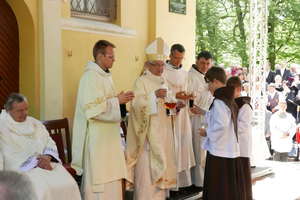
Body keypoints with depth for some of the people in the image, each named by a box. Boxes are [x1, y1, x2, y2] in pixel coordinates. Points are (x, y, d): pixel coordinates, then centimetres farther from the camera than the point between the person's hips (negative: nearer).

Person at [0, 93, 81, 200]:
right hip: (23, 166, -5)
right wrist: (36, 161, -16)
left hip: (47, 163, 5)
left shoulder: (35, 123, 19)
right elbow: (12, 154, -10)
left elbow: (50, 143, 13)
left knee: (69, 185, -19)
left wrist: (47, 157, -10)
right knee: (41, 189, -33)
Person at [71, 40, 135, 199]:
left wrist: (120, 99, 5)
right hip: (97, 138, -10)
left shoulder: (105, 75, 14)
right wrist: (117, 100, -17)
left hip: (108, 136, 10)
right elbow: (92, 108, -24)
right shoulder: (90, 76, -16)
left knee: (111, 176, 12)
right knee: (98, 177, -3)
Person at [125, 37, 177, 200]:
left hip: (162, 132, 7)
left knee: (161, 164, 9)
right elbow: (136, 103, -21)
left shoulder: (163, 82, 16)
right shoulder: (141, 81, -7)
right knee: (147, 167, -8)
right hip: (148, 133, -7)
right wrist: (154, 95, -34)